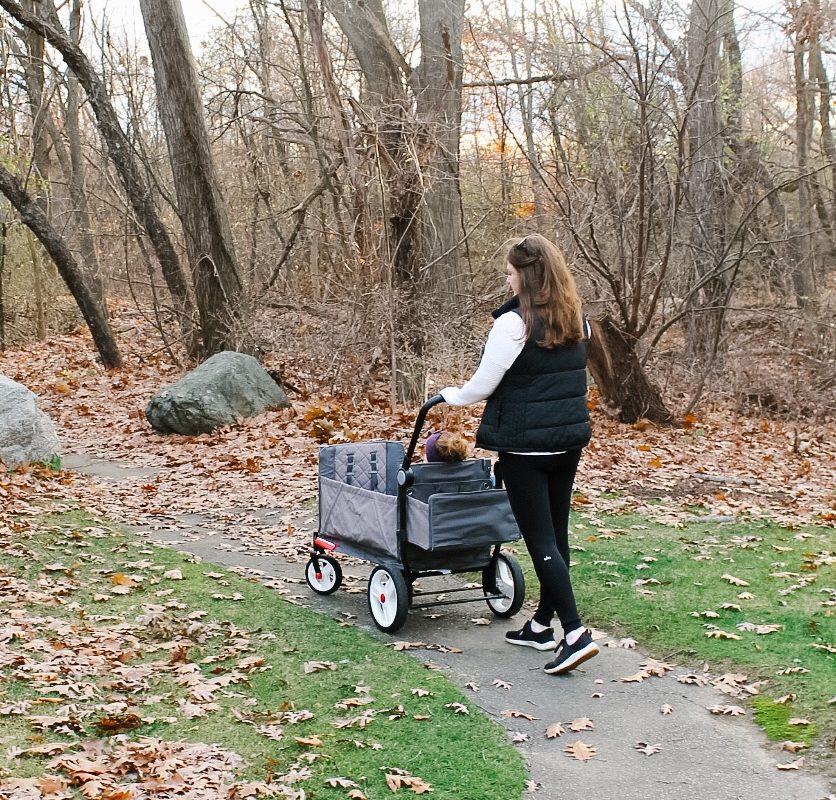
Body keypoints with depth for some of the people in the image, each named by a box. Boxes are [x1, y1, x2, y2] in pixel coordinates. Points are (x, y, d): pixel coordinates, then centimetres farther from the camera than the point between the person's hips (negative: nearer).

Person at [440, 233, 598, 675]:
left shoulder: (513, 323, -16)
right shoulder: (576, 320, 7)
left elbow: (482, 385, -10)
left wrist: (450, 395, 9)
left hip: (525, 443, -7)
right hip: (570, 438, 8)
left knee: (539, 537, -3)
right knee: (556, 532, 14)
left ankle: (575, 632, -10)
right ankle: (543, 623, 26)